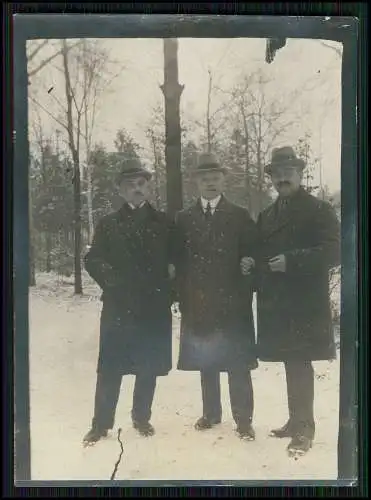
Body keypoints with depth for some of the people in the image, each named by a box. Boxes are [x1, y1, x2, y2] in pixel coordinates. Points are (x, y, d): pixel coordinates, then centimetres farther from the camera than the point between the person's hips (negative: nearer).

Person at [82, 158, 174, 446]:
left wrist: (166, 290, -4)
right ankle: (101, 423, 11)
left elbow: (175, 260, 7)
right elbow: (93, 260, 4)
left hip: (155, 307, 1)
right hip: (118, 306, 0)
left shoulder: (163, 223, 9)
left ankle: (142, 418, 24)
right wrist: (113, 282, -8)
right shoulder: (109, 224, 9)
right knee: (110, 367, 0)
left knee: (149, 367, 8)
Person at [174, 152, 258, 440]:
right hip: (198, 305, 2)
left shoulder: (240, 217, 3)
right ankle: (211, 413, 22)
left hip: (232, 304, -2)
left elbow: (252, 257, 1)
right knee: (206, 363, 9)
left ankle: (243, 419, 9)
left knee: (238, 364, 0)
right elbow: (179, 262, 7)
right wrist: (184, 299, 0)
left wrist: (244, 296, -6)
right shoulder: (183, 219, 8)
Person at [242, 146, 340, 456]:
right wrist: (252, 265, 2)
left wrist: (292, 260, -20)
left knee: (299, 363, -6)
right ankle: (297, 421, 24)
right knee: (293, 364, 13)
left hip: (304, 304, -6)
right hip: (276, 305, 6)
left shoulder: (319, 210, -3)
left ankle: (303, 429, 4)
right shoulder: (267, 216, 17)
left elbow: (333, 253, -13)